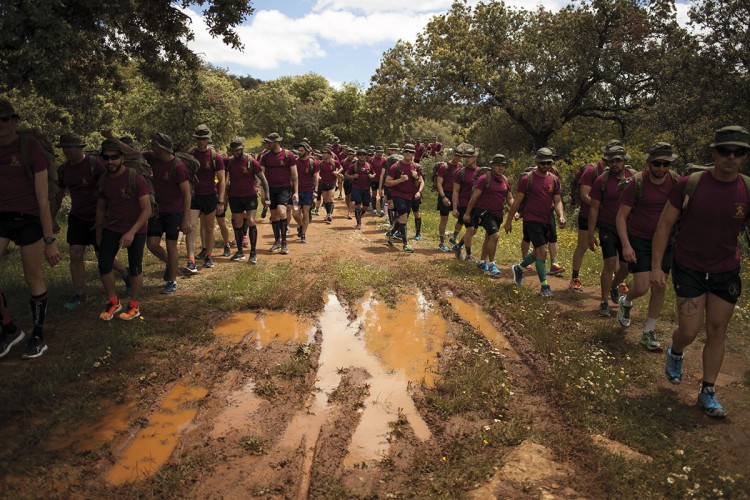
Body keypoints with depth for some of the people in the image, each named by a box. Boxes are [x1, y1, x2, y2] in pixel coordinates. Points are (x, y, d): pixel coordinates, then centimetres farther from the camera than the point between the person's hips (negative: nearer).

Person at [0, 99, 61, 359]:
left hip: (29, 219, -4)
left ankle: (38, 336, 20)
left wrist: (49, 241, -12)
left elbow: (43, 197, -11)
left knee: (33, 278, 4)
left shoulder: (30, 147, -11)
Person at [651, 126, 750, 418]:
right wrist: (656, 266, -12)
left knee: (717, 332, 7)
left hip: (726, 273, 2)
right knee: (689, 332, -3)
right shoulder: (690, 184, -13)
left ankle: (708, 392, 22)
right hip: (689, 270, -2)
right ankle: (675, 353, 33)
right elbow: (664, 224, -8)